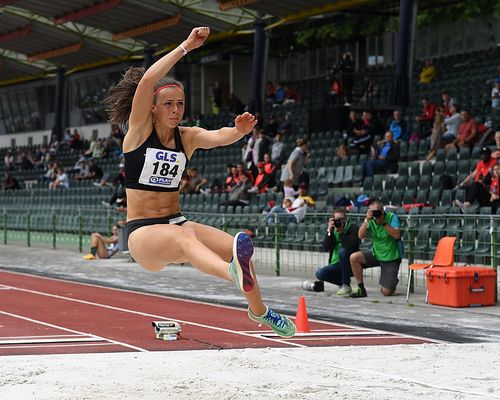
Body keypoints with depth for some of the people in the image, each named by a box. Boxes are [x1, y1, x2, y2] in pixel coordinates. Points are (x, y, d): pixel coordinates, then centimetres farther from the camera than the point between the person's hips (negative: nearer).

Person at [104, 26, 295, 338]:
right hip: (143, 232, -6)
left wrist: (238, 131, -39)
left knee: (237, 248, -14)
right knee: (184, 237, -38)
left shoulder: (187, 137, 6)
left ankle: (259, 311, 9)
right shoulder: (139, 130, -5)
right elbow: (147, 81, -21)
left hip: (177, 222, 6)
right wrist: (186, 47, -23)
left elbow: (218, 137, -16)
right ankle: (236, 275, -71)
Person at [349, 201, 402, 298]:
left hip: (391, 258, -4)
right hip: (376, 255, 4)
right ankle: (361, 289, -6)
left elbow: (397, 235, -25)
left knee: (386, 292, -12)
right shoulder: (371, 220, -4)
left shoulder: (392, 217, -13)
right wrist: (366, 220, -27)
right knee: (354, 257, -19)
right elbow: (361, 236, -16)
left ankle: (393, 281, 27)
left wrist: (384, 223, -31)